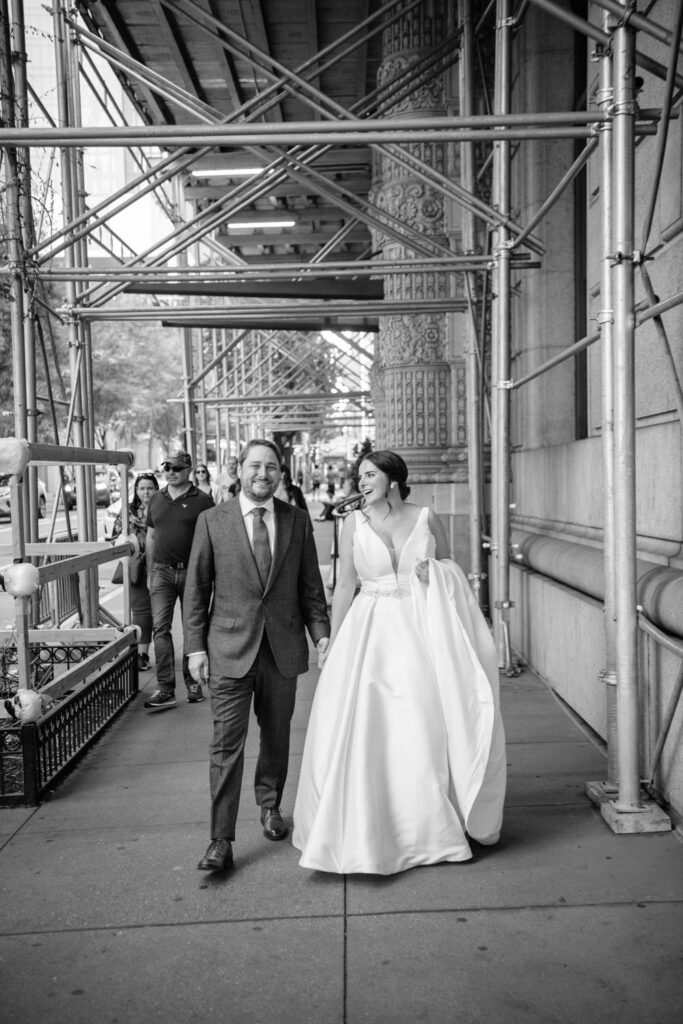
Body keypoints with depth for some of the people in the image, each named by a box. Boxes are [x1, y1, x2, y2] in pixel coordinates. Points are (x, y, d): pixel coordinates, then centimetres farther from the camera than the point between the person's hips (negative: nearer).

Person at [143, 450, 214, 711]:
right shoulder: (155, 500, 11)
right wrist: (150, 573, 13)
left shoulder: (203, 500, -2)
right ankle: (165, 689, -5)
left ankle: (192, 682, 20)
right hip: (162, 572, 3)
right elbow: (151, 537, 16)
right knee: (160, 627, -6)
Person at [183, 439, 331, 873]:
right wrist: (196, 646, -4)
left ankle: (270, 806, 39)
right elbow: (197, 588, 1)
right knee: (227, 743, -3)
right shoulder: (212, 520, -1)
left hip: (283, 647, 3)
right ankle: (221, 840, 6)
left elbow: (310, 584, 8)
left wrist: (321, 632, -2)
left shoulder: (298, 520, 4)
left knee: (277, 735, 17)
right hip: (230, 649, -2)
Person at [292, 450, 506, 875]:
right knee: (364, 728, 0)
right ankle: (368, 830, 21)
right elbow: (345, 586, 6)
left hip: (421, 631, 0)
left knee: (426, 724, 3)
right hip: (370, 632, 1)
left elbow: (451, 576, 12)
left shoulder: (427, 518, 1)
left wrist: (434, 577, -10)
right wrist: (333, 642, 4)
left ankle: (431, 826, 26)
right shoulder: (355, 523, 2)